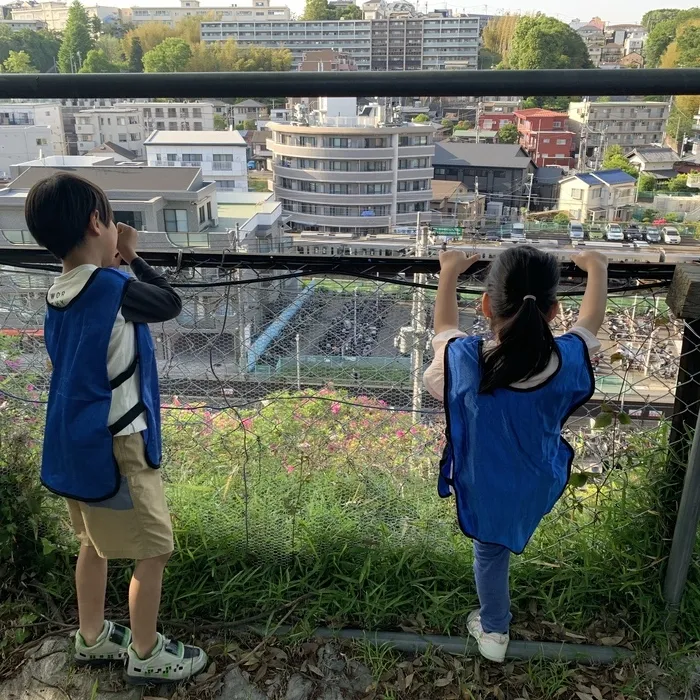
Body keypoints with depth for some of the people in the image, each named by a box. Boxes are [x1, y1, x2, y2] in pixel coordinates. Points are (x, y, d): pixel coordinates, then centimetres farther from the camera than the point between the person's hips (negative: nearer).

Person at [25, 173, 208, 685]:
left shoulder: (60, 294, 3)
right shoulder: (110, 286, -22)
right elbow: (170, 304, -7)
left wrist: (114, 263, 4)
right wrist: (131, 258, 2)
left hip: (75, 443, 9)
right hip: (113, 446, -9)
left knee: (96, 543, 24)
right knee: (153, 551, 7)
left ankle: (92, 639, 40)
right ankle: (146, 656, 23)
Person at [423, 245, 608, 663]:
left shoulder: (465, 360, -33)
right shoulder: (567, 360, -30)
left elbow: (445, 327, -8)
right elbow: (591, 320, -5)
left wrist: (450, 272, 6)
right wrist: (597, 270, 12)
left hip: (485, 489, -1)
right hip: (538, 487, 2)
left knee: (490, 552, 25)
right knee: (506, 538, 35)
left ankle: (494, 632, 48)